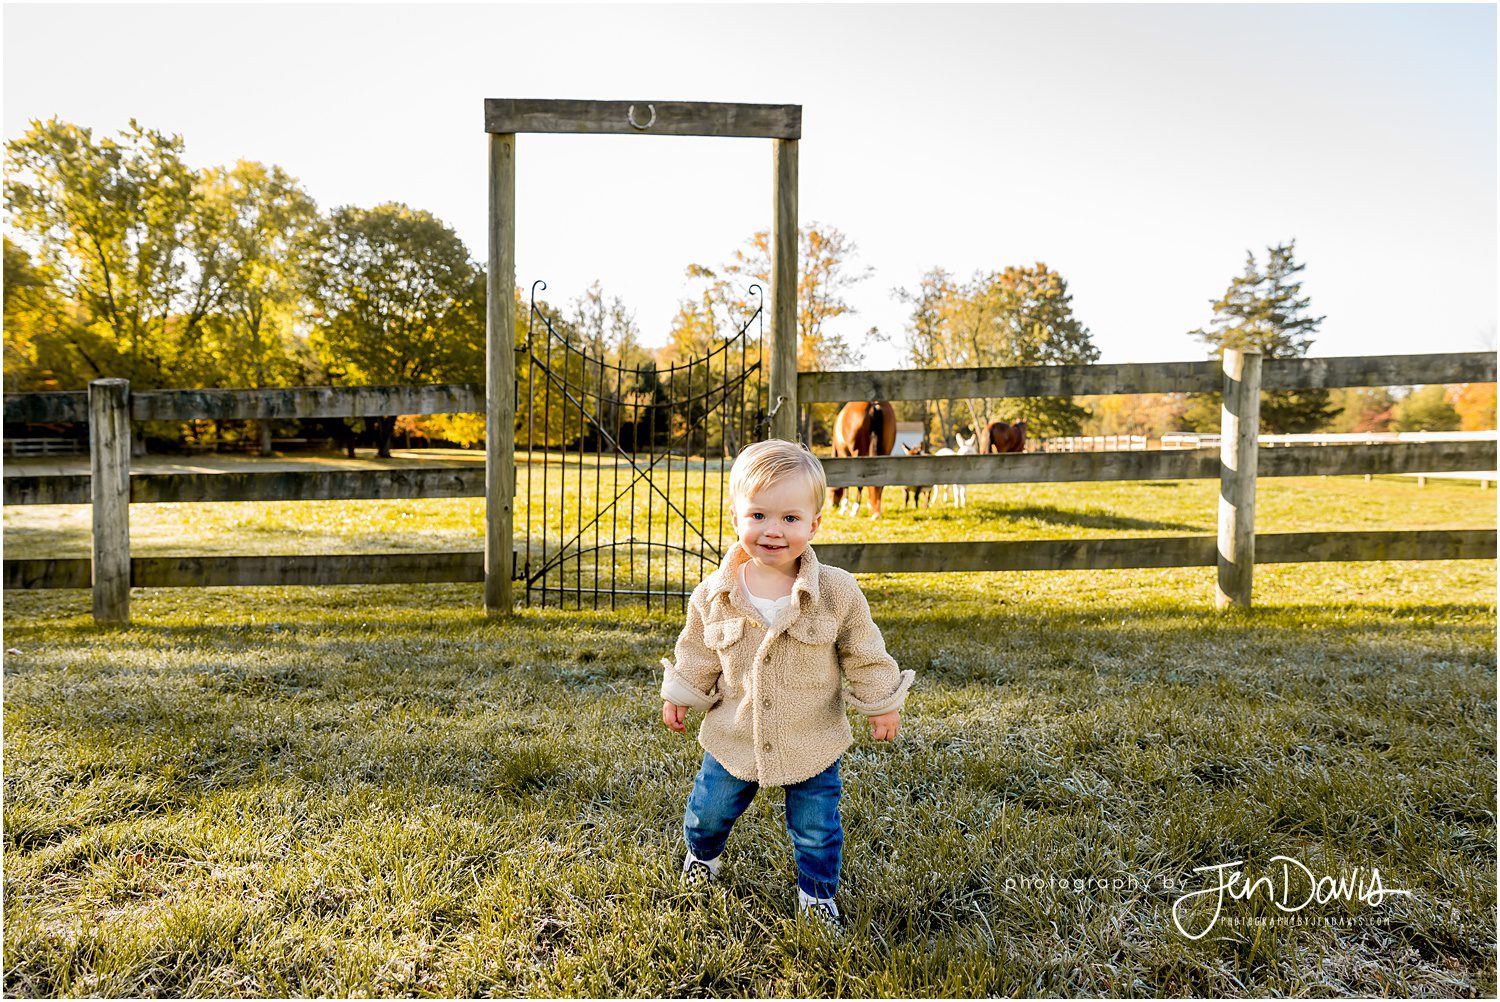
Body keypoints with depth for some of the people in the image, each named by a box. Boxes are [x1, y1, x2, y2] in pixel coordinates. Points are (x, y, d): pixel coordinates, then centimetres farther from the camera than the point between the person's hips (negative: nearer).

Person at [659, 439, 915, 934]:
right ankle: (701, 854, 56)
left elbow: (864, 653, -5)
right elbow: (697, 652, 4)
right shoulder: (713, 596, -13)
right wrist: (679, 696, 11)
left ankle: (817, 894, 44)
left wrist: (882, 703, 1)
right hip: (734, 739, 2)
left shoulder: (837, 592, -18)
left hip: (812, 743, -1)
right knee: (709, 810, 22)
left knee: (817, 830, 15)